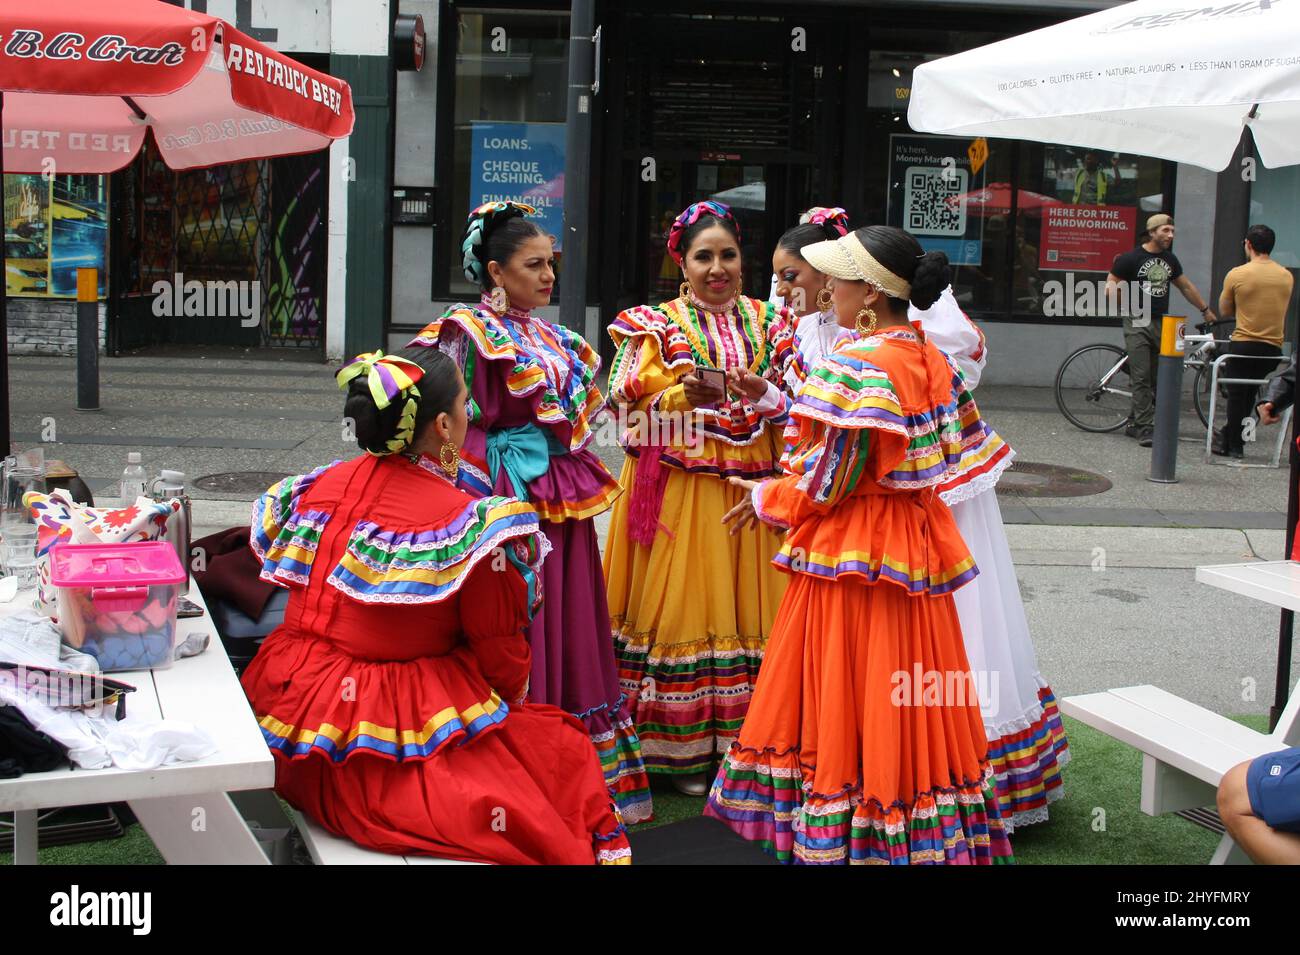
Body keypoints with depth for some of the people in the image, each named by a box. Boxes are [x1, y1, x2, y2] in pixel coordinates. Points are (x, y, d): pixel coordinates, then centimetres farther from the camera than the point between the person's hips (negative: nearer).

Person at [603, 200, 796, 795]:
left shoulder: (770, 323, 14)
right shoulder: (656, 325, 5)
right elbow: (634, 406, -6)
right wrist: (685, 396, -23)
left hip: (754, 486, 3)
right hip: (678, 491, -3)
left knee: (751, 607, 4)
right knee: (682, 606, -2)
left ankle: (742, 741, 14)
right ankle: (680, 748, 7)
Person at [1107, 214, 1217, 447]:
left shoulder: (1170, 259, 14)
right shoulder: (1131, 258, -4)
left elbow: (1186, 287, 25)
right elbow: (1112, 280, 1)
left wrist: (1206, 310, 30)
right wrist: (1112, 288, -18)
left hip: (1161, 324, 6)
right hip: (1137, 324, -5)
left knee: (1155, 380, 4)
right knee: (1141, 378, -10)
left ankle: (1134, 423, 14)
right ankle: (1145, 428, -10)